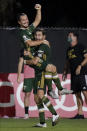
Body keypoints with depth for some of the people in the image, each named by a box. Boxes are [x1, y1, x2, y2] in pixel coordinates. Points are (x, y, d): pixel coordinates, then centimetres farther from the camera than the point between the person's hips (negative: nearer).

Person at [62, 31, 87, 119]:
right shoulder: (69, 50, 21)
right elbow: (67, 62, 27)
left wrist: (80, 66, -18)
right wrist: (65, 72, 18)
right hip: (73, 75, 8)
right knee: (77, 94, 5)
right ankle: (80, 113, 6)